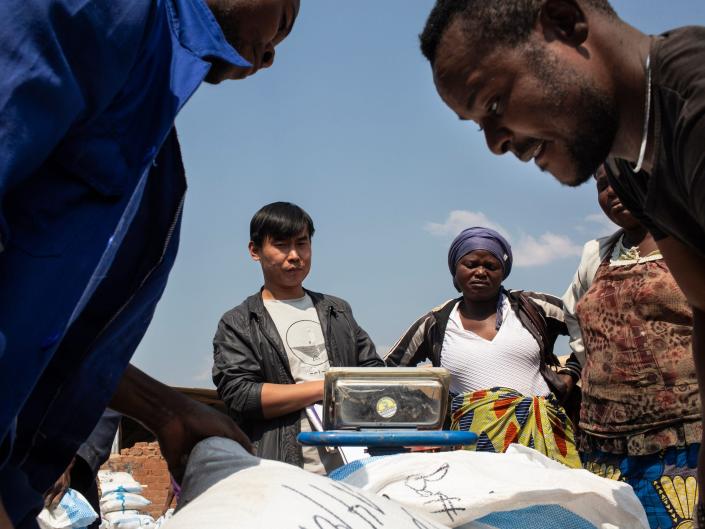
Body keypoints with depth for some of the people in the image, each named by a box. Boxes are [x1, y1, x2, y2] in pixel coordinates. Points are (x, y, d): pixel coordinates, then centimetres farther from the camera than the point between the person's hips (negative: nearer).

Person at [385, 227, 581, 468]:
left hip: (540, 431, 0)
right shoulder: (435, 325, 15)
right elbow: (390, 370, 25)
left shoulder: (531, 308, 13)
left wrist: (570, 373, 12)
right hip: (472, 440, 0)